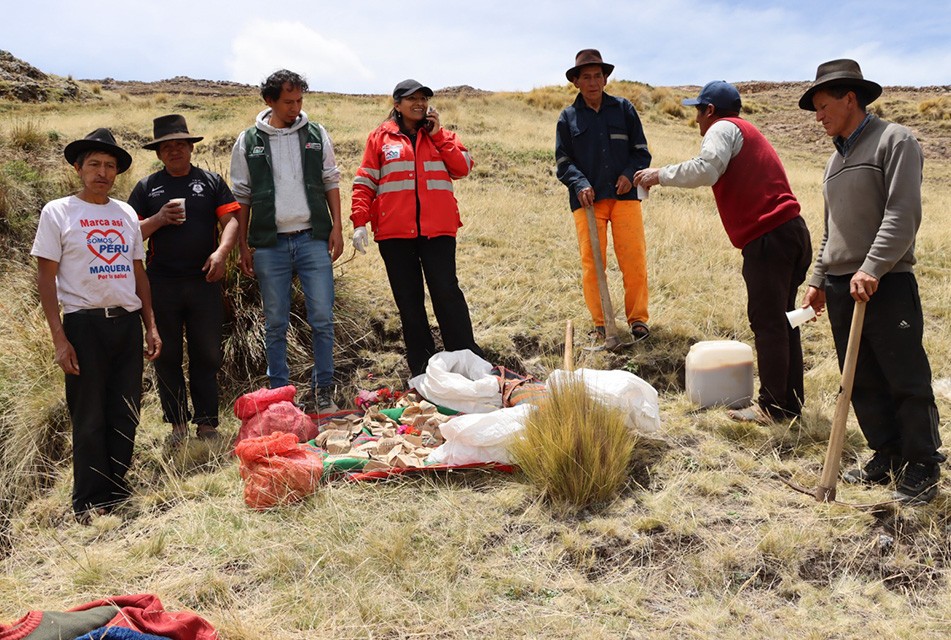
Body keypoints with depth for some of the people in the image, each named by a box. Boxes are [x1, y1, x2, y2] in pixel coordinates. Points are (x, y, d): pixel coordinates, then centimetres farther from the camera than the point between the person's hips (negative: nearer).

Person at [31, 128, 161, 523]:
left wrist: (150, 326, 11)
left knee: (125, 415, 7)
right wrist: (59, 338, -10)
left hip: (128, 323, 4)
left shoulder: (126, 214, 13)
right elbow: (45, 278, -3)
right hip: (85, 324, -4)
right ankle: (90, 503, 14)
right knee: (89, 417, 2)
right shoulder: (58, 212, 0)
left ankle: (117, 493, 21)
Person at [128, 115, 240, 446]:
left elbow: (231, 221, 0)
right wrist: (159, 219, -11)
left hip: (204, 281, -1)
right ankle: (177, 424, 18)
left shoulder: (211, 181, 9)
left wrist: (221, 252, -17)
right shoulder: (146, 188, 10)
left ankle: (207, 422, 14)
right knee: (167, 356, 6)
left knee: (207, 354, 4)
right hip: (161, 284, 1)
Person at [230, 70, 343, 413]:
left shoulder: (316, 134, 6)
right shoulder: (248, 142, 4)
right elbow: (242, 197, 7)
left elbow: (331, 182, 11)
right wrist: (243, 246, 3)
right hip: (270, 244, 0)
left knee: (322, 319, -1)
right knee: (275, 324, 6)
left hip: (313, 240, 0)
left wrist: (336, 227, 1)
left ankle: (322, 392, 13)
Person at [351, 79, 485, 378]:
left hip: (437, 228, 0)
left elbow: (463, 168, 2)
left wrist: (437, 135, -1)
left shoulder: (440, 134, 16)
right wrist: (359, 222, -4)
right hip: (394, 231, 0)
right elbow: (364, 182, 6)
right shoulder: (381, 137, 10)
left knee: (447, 291, -7)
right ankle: (422, 370, 12)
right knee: (408, 299, 4)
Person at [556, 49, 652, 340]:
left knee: (634, 260, -5)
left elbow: (641, 151, 11)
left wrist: (629, 174, -8)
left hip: (625, 196, 0)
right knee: (591, 263, -1)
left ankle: (637, 318, 10)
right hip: (587, 198, 0)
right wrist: (579, 184, -10)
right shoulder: (568, 117, 10)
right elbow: (563, 162, 9)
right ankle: (601, 322, 11)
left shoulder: (623, 109, 10)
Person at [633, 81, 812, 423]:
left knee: (766, 322, -5)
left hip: (769, 239, -10)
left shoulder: (724, 128, -3)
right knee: (781, 320, 14)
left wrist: (660, 175, -11)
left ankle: (772, 407, 1)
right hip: (793, 231, 10)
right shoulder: (749, 133, 27)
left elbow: (705, 169, -21)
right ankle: (791, 402, 21)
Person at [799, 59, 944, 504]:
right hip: (841, 287, 8)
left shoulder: (894, 141, -4)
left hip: (887, 284, -7)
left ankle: (923, 469, 8)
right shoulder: (837, 157, 20)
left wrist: (872, 269, -23)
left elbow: (903, 213, -15)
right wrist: (819, 280, 20)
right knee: (863, 383, 9)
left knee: (906, 380, -3)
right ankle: (887, 458, 20)